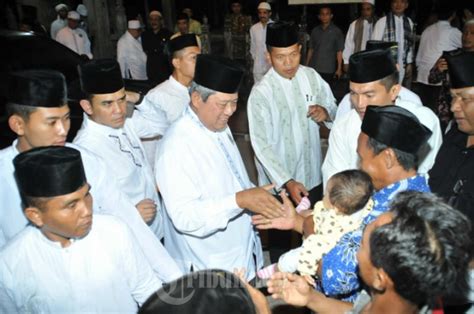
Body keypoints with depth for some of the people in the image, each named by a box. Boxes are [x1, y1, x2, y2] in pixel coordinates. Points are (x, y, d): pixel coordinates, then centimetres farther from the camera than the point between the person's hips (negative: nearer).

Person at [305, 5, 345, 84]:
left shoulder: (336, 31, 1)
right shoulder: (315, 31, 10)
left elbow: (339, 51, -2)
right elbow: (311, 49, 13)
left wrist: (339, 69, -7)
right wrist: (306, 66, 8)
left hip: (328, 70, -2)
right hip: (313, 68, 3)